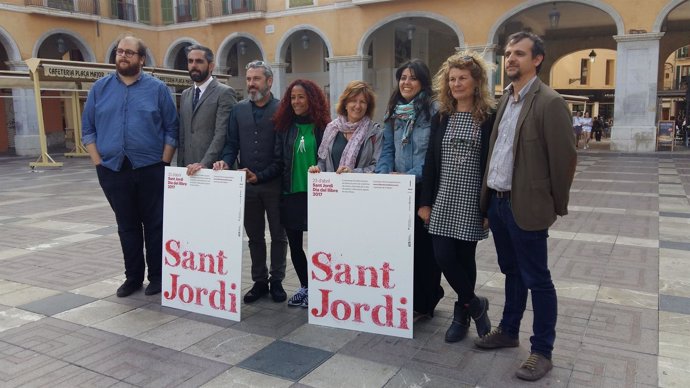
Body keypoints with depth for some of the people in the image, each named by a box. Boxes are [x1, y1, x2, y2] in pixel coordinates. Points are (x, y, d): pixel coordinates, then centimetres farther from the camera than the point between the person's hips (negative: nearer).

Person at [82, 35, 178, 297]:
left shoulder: (157, 89, 2)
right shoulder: (100, 88, 8)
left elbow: (171, 129, 0)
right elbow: (88, 128, 9)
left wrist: (164, 162, -7)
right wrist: (97, 160, 0)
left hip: (150, 169, -2)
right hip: (113, 169, 3)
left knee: (154, 225, 4)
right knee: (126, 226, 11)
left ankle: (157, 276, 16)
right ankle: (133, 276, 22)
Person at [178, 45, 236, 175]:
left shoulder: (224, 93, -6)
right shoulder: (185, 95, 16)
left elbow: (221, 134, -15)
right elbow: (182, 135, 17)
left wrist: (205, 163, -23)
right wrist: (180, 165, 8)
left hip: (214, 168, -6)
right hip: (188, 169, 6)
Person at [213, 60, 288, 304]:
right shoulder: (238, 110, 9)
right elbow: (232, 144, 8)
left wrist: (261, 176, -14)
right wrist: (225, 162, -13)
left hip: (274, 184, -4)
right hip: (247, 184, 4)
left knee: (278, 235, 8)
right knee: (254, 236, 12)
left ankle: (276, 281, 20)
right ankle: (259, 281, 24)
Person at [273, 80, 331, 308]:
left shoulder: (323, 127, -2)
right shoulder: (285, 127, 7)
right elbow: (278, 161, 6)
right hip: (291, 194, 4)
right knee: (294, 245, 10)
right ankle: (304, 287, 28)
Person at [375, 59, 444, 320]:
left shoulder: (434, 111, -8)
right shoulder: (393, 113, 12)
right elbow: (387, 149, 12)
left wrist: (411, 176, -17)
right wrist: (383, 174, -5)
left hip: (424, 188, -5)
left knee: (424, 244, 3)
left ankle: (424, 304, 18)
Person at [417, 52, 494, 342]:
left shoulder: (489, 118, -4)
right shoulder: (441, 117, 9)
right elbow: (430, 162, 8)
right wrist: (425, 202, 5)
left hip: (472, 201, -3)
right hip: (443, 200, 4)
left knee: (465, 257, 4)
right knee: (443, 256, -2)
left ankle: (462, 312, 26)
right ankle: (475, 304, 20)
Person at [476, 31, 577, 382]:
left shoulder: (549, 102, -13)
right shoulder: (505, 98, 11)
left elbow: (565, 157, -12)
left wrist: (555, 205, -4)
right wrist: (489, 195, 13)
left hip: (526, 206, -7)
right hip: (497, 201, 7)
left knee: (537, 280, 5)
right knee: (512, 273, 21)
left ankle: (542, 351, 19)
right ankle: (508, 331, 36)